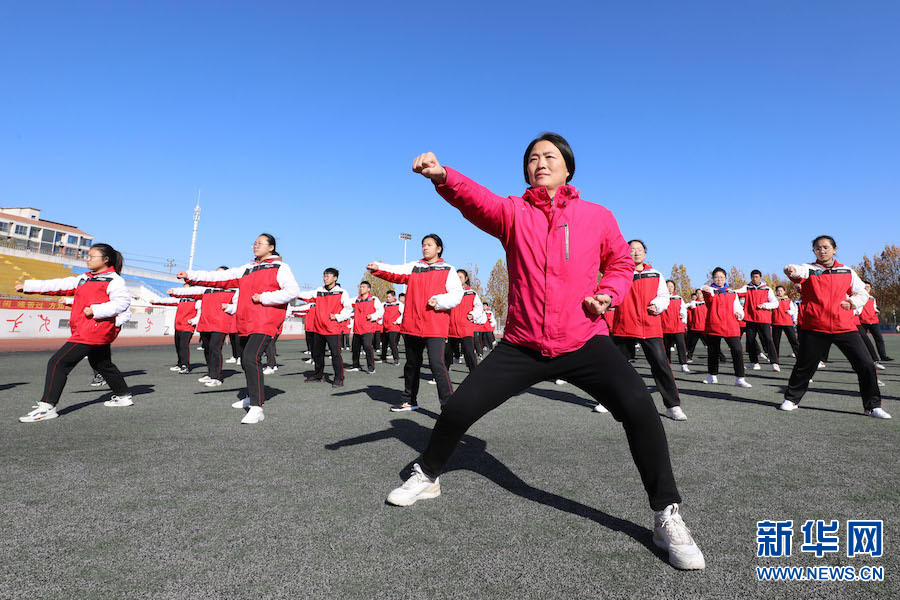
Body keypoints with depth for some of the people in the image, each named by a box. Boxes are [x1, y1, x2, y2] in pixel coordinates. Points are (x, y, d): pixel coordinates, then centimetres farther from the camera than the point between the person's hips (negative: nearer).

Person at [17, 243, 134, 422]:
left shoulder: (113, 280, -9)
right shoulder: (84, 279, 19)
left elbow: (123, 302, -19)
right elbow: (59, 285, 20)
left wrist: (95, 310, -23)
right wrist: (27, 286, 18)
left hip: (90, 333, -10)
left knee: (58, 363, -9)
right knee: (102, 365, 20)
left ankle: (47, 406, -5)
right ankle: (123, 396, 31)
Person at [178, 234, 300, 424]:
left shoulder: (280, 267, 0)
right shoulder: (247, 269, 20)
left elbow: (293, 291, -13)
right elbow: (220, 278, 16)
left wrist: (263, 298, -15)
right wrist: (190, 276, 7)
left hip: (264, 323, -8)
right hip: (245, 324, 8)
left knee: (251, 358, -23)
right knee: (246, 360, 18)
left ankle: (257, 408, -22)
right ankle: (251, 397, 39)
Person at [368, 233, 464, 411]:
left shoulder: (448, 270, 6)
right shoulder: (413, 266, 15)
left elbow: (457, 294, -1)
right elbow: (395, 273, 0)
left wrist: (439, 301, -16)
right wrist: (378, 269, -17)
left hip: (435, 327, -4)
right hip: (412, 324, 5)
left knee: (437, 364, -16)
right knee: (412, 363, 16)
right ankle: (409, 401, 32)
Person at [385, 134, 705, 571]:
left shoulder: (598, 217, 4)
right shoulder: (513, 212, 1)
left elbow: (621, 263, 16)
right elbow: (476, 199, -20)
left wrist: (607, 294, -6)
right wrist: (441, 176, -41)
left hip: (584, 341, 0)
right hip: (522, 345, 1)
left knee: (638, 407, -21)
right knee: (459, 407, 2)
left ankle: (666, 516, 3)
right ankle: (427, 476, 32)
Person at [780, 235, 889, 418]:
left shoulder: (847, 271, 12)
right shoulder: (809, 269, 2)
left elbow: (862, 293, 22)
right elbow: (798, 272, -22)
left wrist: (852, 302, 0)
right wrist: (791, 270, -46)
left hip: (844, 327, 2)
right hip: (814, 327, -2)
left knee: (866, 364, -3)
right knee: (804, 366, 6)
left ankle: (872, 406, 13)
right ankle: (792, 399, 24)